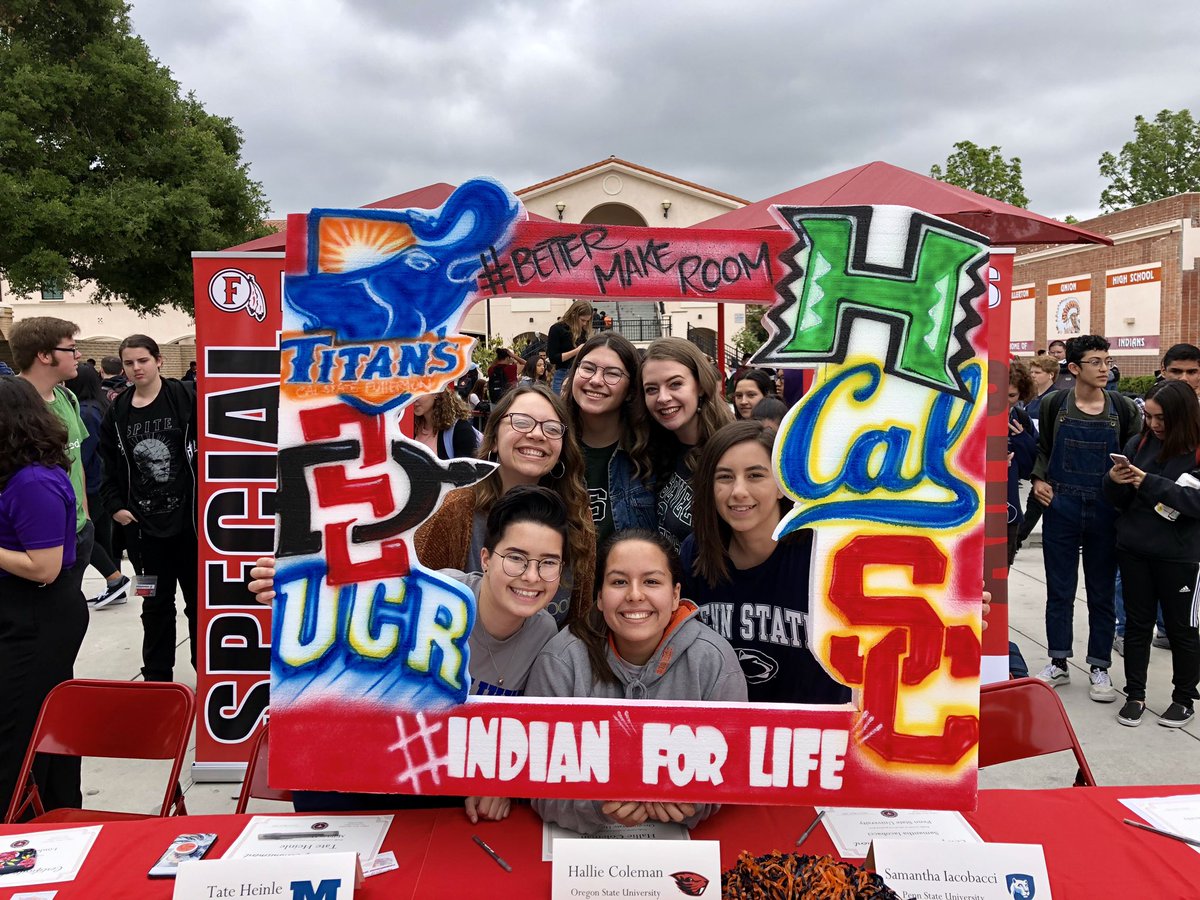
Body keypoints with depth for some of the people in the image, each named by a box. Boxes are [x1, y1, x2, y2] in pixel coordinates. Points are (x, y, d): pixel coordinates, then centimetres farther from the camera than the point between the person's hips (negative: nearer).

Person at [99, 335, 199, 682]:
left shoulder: (186, 397, -6)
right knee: (155, 602, 13)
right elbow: (110, 465, 13)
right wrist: (115, 506, 2)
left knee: (199, 599, 8)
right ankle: (157, 675, 25)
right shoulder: (117, 412, 7)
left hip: (189, 518, -3)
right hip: (143, 523, 3)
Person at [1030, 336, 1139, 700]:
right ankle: (1058, 663, 23)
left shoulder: (1123, 408, -1)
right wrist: (1038, 479, -5)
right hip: (1060, 508, 0)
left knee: (1102, 592, 10)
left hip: (1105, 511, 0)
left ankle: (1099, 668, 23)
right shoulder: (1054, 405, -2)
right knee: (1059, 589, 10)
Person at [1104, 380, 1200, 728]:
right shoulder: (1138, 443, 2)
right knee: (1137, 623, 12)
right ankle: (1135, 695, 24)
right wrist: (1115, 481, -15)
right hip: (1134, 549, 3)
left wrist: (1149, 483, -25)